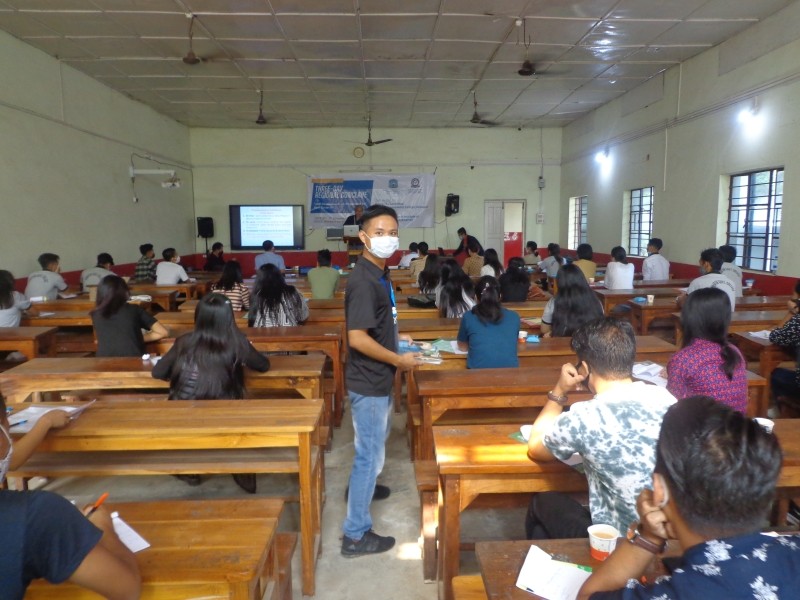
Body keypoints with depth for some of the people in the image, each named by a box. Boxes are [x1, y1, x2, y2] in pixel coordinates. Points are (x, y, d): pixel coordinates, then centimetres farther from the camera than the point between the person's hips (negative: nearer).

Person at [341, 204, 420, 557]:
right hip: (369, 382, -10)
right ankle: (355, 535, 15)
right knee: (370, 454, 1)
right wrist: (399, 359, -20)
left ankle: (361, 487, 53)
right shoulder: (363, 281, -24)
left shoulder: (378, 274, 7)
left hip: (378, 379, 10)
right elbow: (357, 338, -28)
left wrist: (396, 337, 9)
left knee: (376, 442, 29)